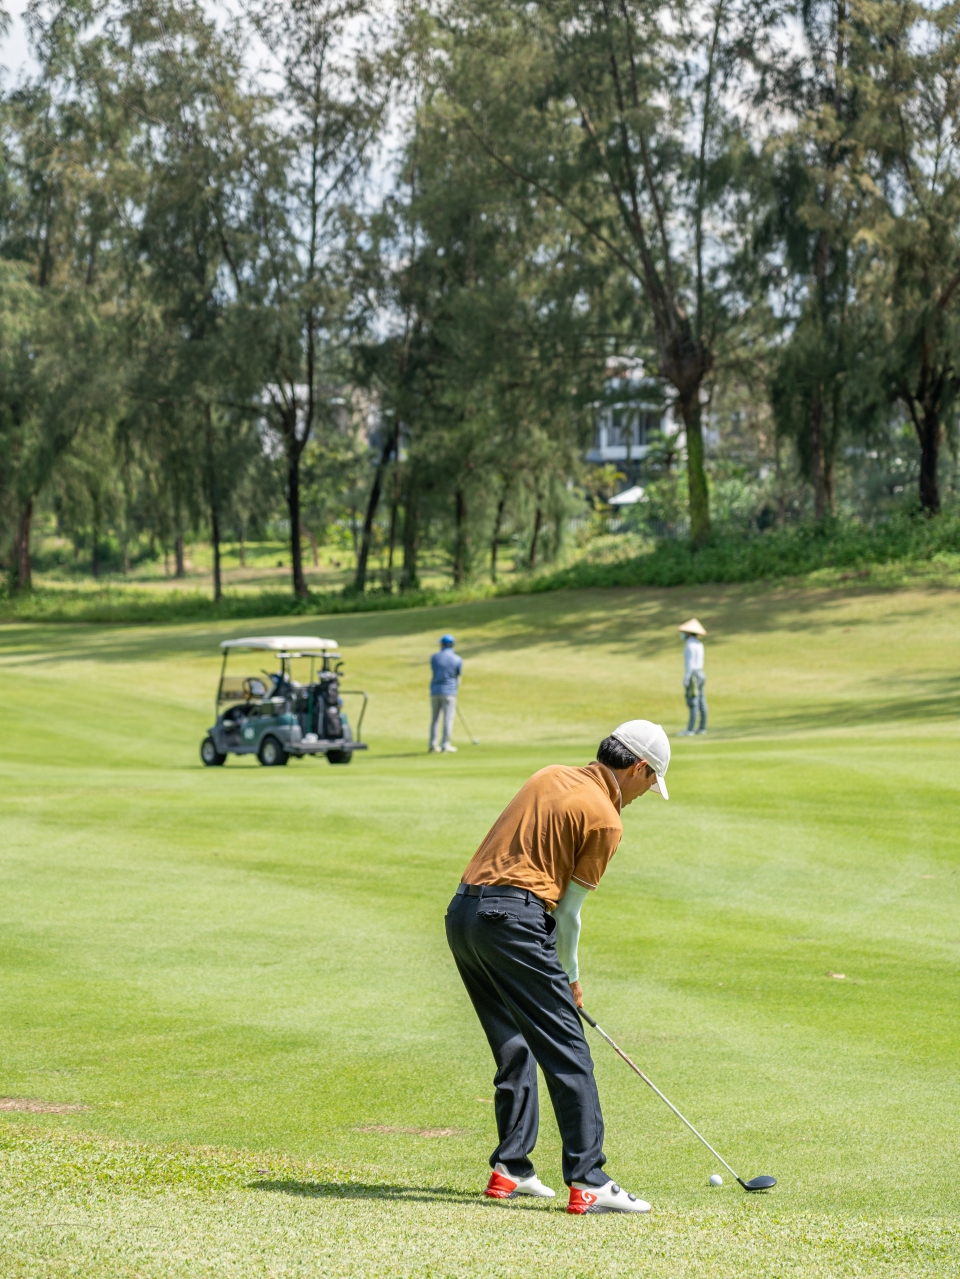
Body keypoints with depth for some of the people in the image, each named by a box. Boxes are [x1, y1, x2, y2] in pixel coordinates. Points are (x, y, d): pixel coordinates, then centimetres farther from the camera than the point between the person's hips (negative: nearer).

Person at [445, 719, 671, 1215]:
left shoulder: (550, 777, 19)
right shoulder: (605, 820, -3)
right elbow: (568, 911, 0)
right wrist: (570, 977, 17)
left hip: (462, 911, 8)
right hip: (514, 918, -8)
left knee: (515, 1048, 18)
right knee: (566, 1052, -6)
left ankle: (510, 1170, 18)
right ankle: (588, 1182, -10)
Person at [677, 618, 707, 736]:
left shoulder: (690, 645, -16)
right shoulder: (699, 644, 14)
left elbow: (690, 663, -20)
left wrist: (685, 680, -19)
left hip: (693, 676, -10)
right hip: (700, 673, 10)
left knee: (692, 704, -10)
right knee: (701, 703, 10)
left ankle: (690, 730, -12)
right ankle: (702, 727, 13)